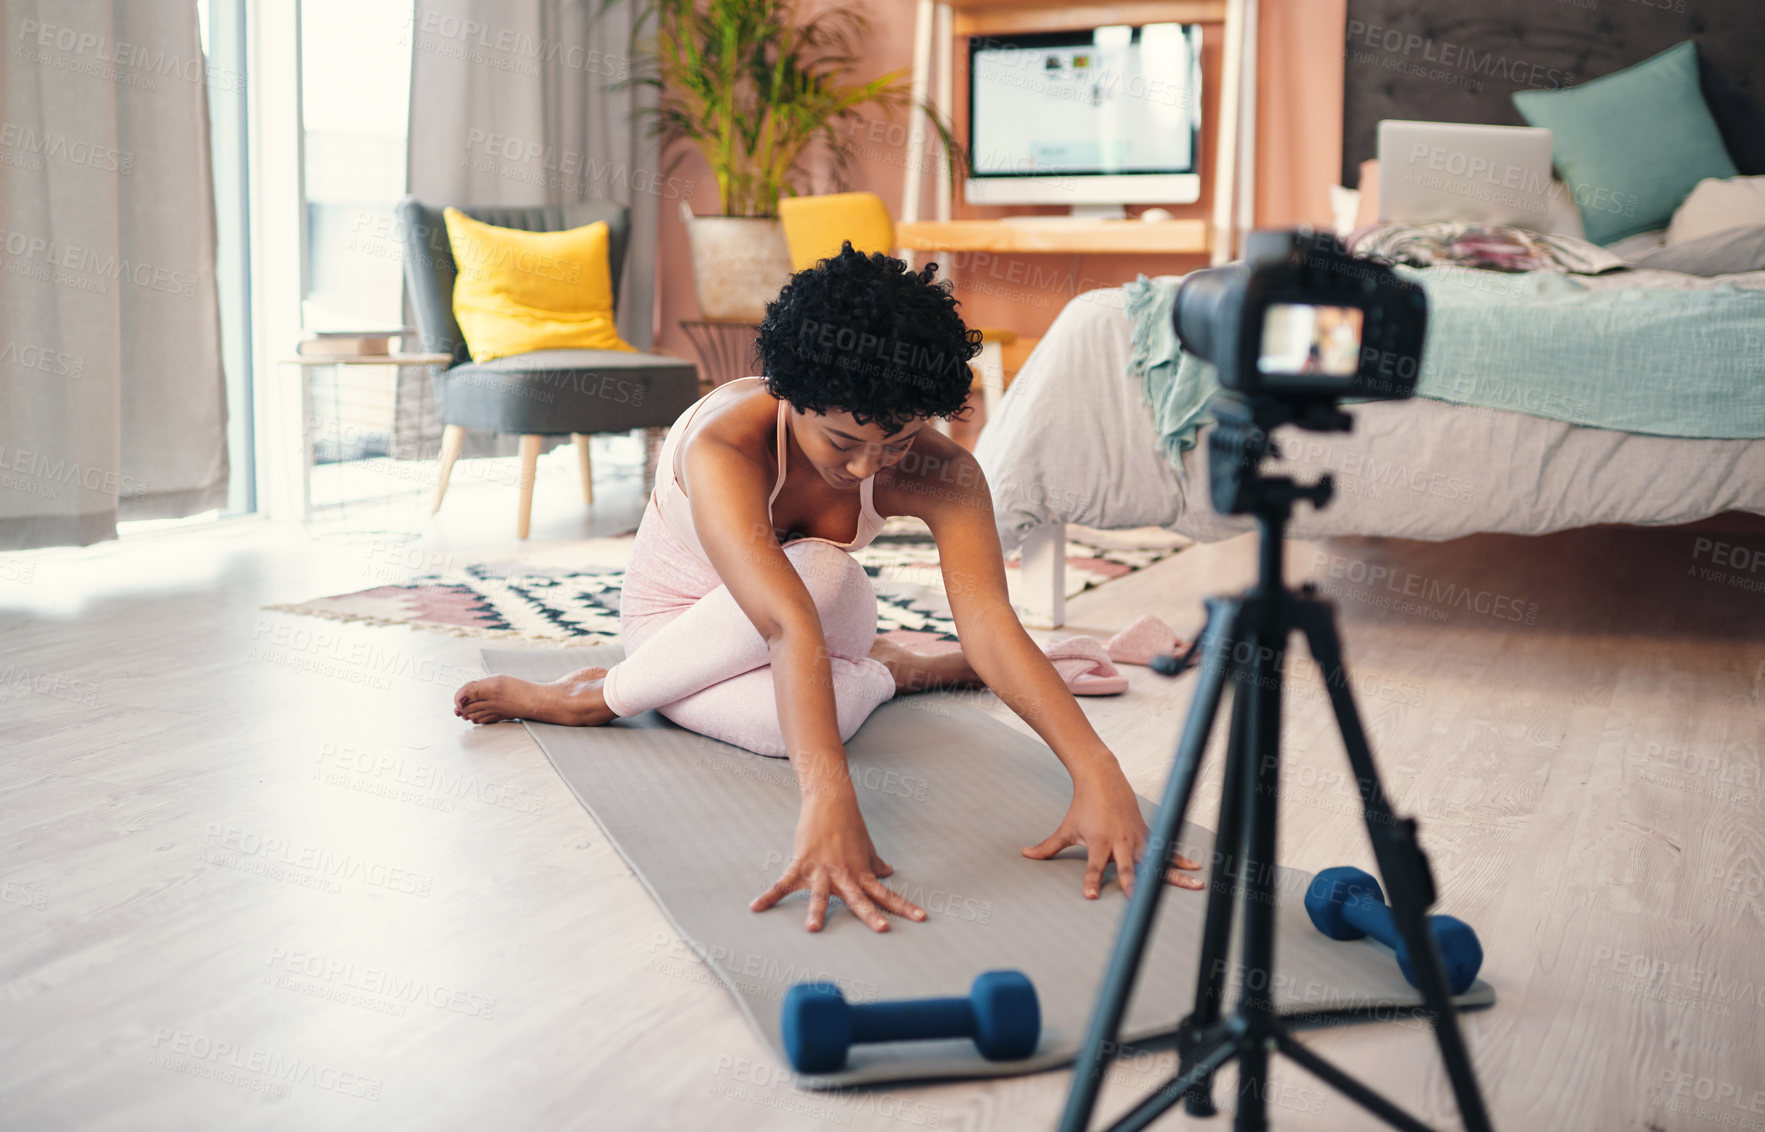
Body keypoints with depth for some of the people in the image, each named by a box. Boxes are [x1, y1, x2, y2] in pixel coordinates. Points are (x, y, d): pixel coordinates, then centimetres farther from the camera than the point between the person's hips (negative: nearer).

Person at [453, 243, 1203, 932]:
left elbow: (989, 622, -40)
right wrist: (827, 802, -66)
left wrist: (1098, 774, -53)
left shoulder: (939, 473, -28)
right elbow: (789, 626, -54)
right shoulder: (724, 448, -39)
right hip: (679, 615, -3)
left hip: (826, 612, 4)